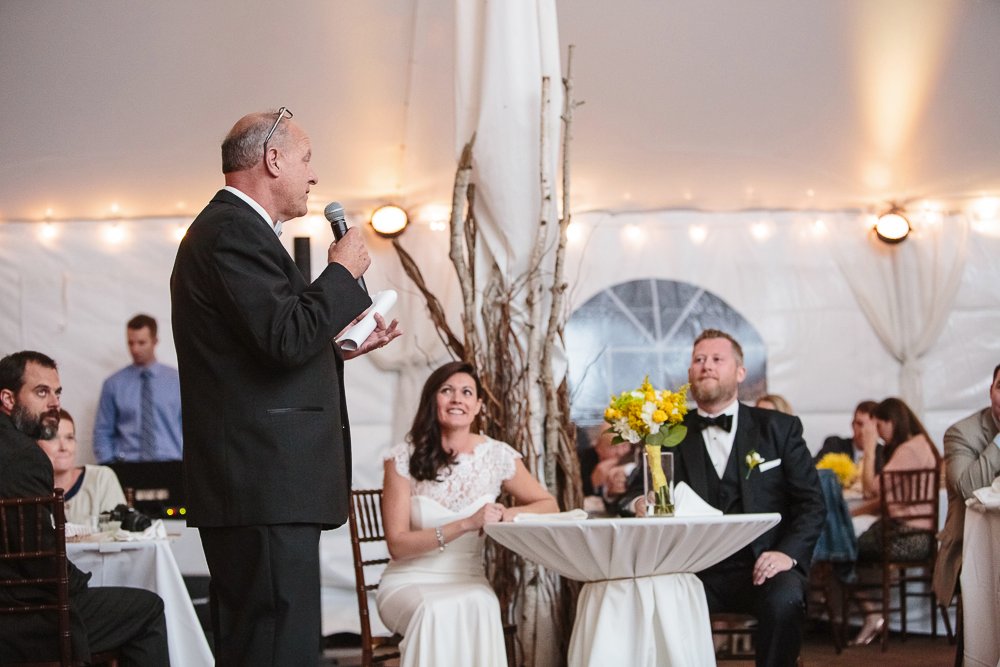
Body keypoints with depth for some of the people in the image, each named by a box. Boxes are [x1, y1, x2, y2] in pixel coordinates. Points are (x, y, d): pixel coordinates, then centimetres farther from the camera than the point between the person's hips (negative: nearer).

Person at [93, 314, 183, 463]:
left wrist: (185, 462, -2)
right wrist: (108, 468, -3)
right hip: (127, 466, 0)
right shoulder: (113, 384, 8)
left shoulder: (176, 380, 9)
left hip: (170, 463, 0)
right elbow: (102, 433, 9)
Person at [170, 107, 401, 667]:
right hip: (266, 488, -11)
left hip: (258, 487, 11)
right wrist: (344, 271, -8)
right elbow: (288, 337, -22)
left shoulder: (232, 229, 22)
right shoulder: (233, 232, -11)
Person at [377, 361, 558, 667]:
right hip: (410, 582, -1)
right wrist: (466, 524, -21)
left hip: (468, 582, 2)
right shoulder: (404, 458, -5)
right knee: (437, 612, -36)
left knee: (478, 608, -35)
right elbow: (397, 544, -9)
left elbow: (548, 505, 13)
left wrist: (508, 515, -10)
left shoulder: (497, 456, 1)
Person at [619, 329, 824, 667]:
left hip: (762, 565, 0)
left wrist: (788, 552, -13)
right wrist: (640, 502, -21)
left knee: (784, 600, -33)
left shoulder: (779, 428, 8)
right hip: (695, 569, 0)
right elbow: (636, 493, 5)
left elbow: (811, 502, 5)